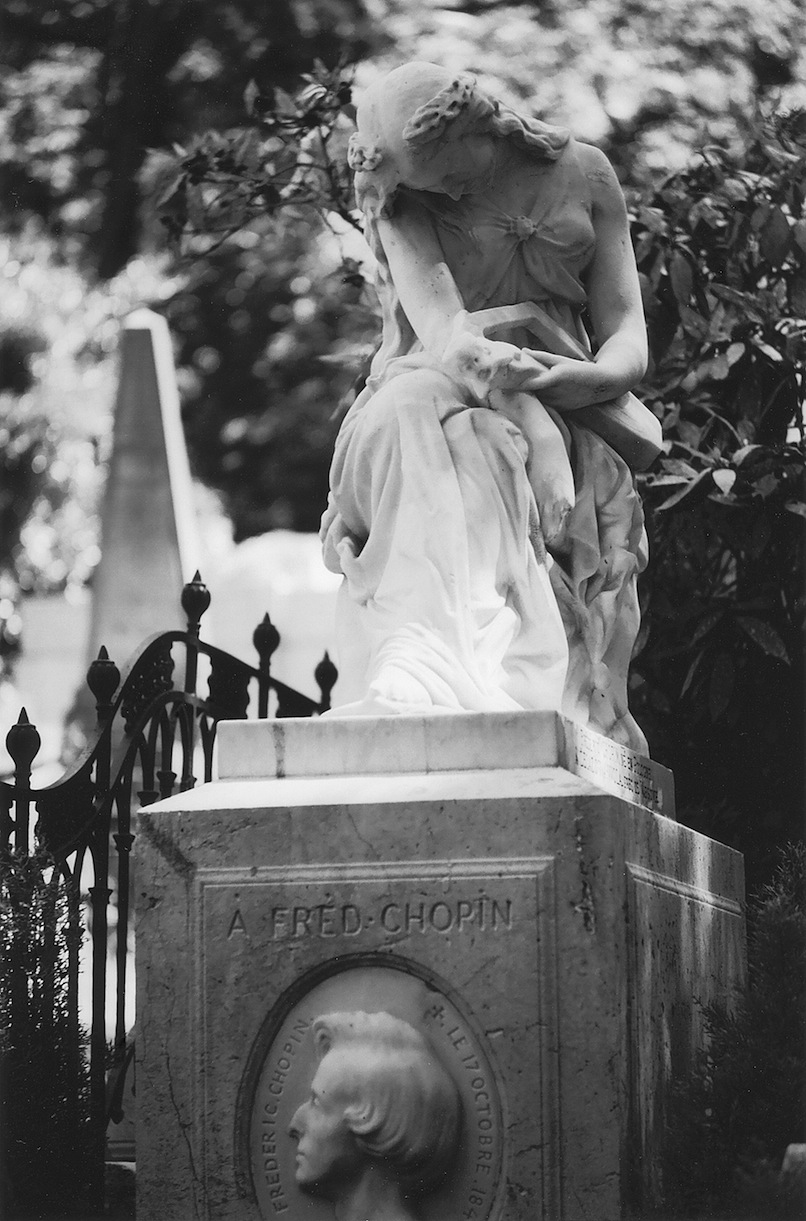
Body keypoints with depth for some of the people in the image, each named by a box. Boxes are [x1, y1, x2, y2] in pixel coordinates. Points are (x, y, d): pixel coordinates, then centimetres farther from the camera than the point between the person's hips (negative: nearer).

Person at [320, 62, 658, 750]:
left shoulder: (582, 175, 9)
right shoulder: (401, 201, 1)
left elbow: (629, 337, 6)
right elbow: (445, 332, -17)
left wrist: (600, 375, -20)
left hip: (566, 408, 4)